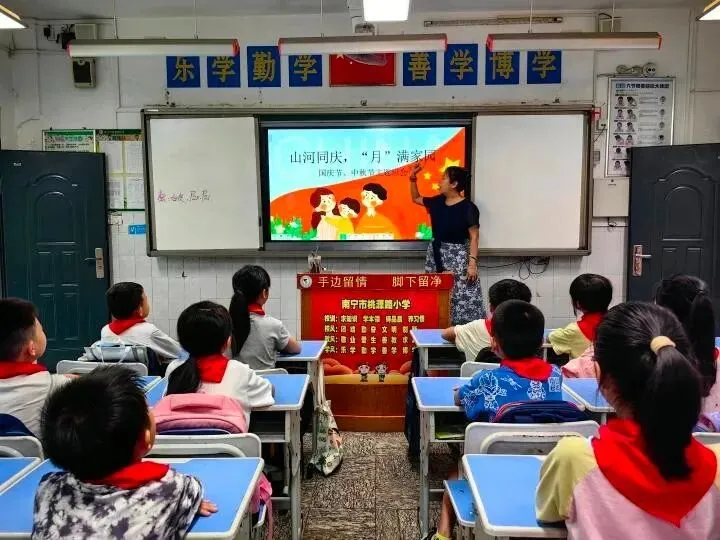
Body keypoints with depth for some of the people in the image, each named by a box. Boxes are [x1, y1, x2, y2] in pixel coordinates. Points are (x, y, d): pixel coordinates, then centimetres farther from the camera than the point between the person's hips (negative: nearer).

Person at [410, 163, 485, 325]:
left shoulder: (468, 207, -11)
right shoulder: (437, 202, 6)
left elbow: (474, 237, -12)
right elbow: (416, 198, 23)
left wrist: (472, 263, -18)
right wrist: (413, 178, 11)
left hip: (457, 258, -6)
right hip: (436, 255, 7)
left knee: (462, 298, -10)